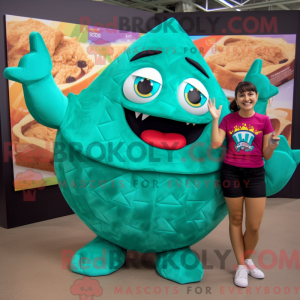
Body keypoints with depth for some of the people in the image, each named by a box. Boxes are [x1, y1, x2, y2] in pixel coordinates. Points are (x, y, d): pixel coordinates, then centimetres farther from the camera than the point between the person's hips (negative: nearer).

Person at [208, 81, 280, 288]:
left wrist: (272, 146, -19)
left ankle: (248, 260, 31)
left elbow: (266, 155, 1)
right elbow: (216, 144, -9)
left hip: (255, 174, 0)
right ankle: (241, 266, 25)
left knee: (254, 225, 2)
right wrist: (215, 119, -10)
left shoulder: (263, 120, 1)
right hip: (231, 172, 0)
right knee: (236, 220, 9)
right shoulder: (228, 119, 3)